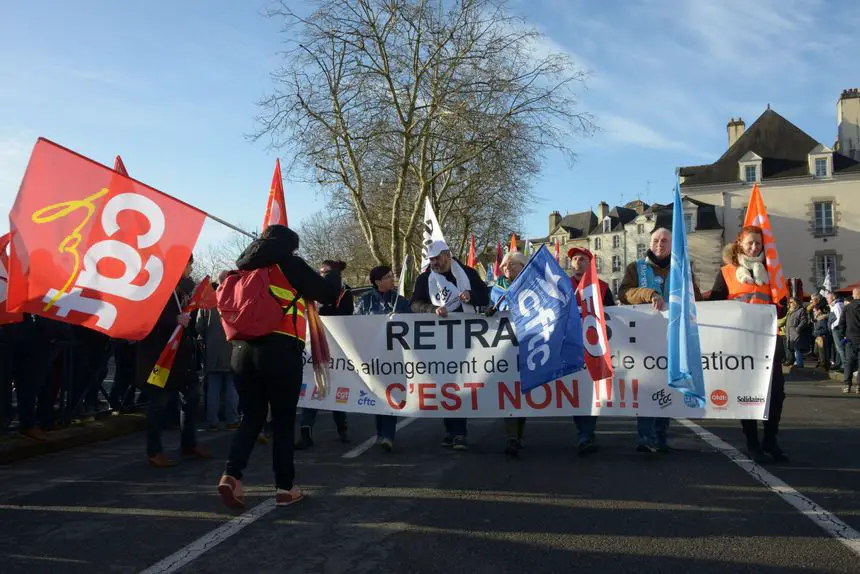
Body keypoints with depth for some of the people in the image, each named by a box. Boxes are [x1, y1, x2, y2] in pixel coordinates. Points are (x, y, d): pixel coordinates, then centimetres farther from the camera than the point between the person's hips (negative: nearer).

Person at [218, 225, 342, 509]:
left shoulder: (245, 268, 18)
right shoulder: (288, 263, 1)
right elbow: (328, 294, 2)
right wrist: (333, 274, 22)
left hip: (243, 350, 5)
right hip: (280, 351, -5)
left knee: (252, 416, 13)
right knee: (283, 420, 5)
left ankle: (231, 474, -4)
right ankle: (284, 487, 11)